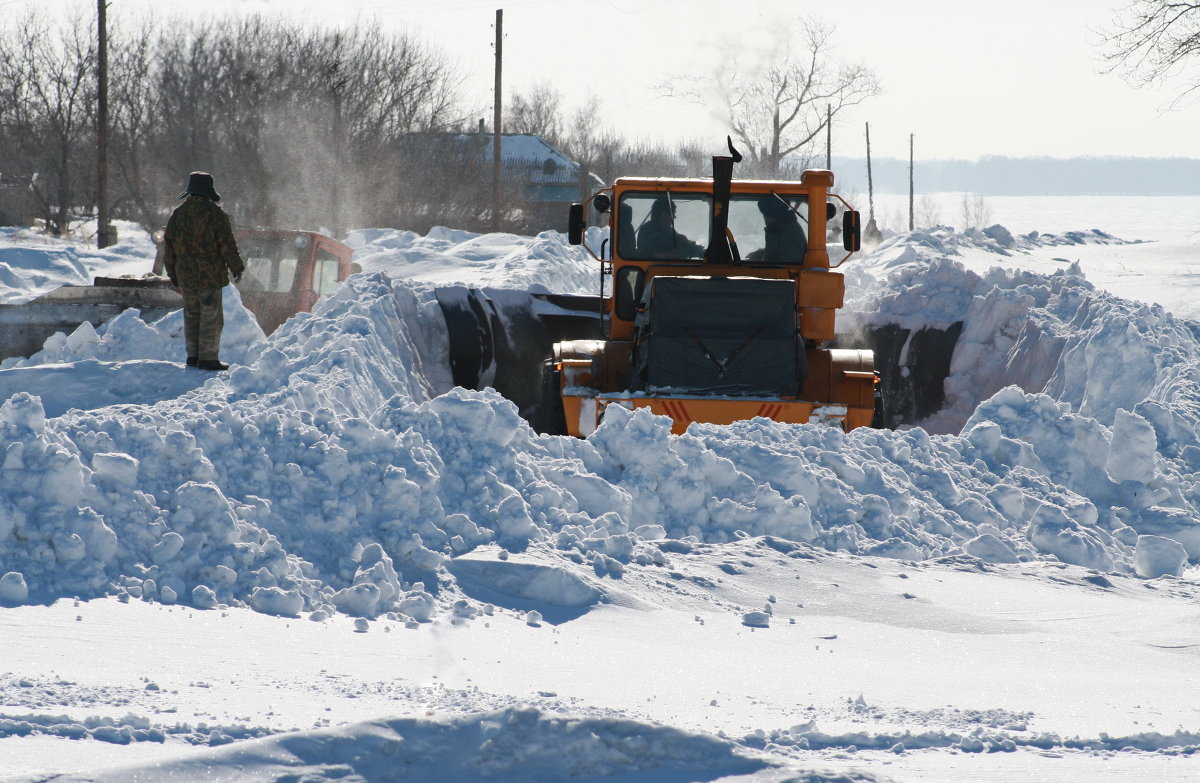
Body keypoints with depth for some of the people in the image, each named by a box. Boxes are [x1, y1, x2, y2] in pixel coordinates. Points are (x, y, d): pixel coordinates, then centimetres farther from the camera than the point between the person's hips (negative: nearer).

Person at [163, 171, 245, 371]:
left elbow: (168, 247, 13)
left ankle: (193, 355, 14)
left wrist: (173, 274, 22)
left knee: (192, 316, 14)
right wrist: (236, 268, 4)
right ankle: (208, 357, -4)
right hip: (210, 276, -5)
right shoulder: (215, 214, -9)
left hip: (186, 277, 5)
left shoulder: (177, 214, 8)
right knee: (211, 317, -2)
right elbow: (227, 245, -9)